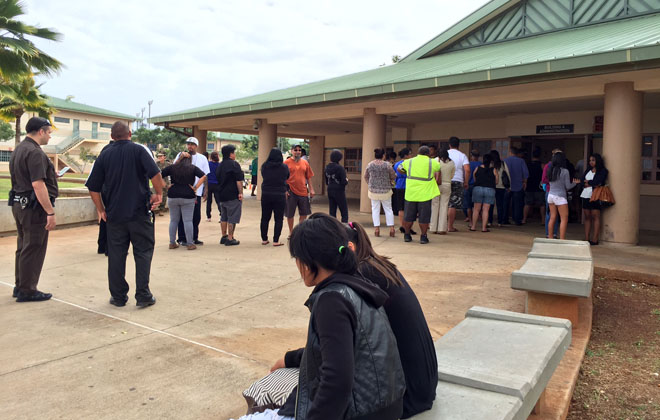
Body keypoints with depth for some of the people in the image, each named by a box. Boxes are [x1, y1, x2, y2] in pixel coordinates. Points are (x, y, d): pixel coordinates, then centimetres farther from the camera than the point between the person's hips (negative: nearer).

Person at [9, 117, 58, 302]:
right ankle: (27, 291, 8)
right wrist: (50, 212, -22)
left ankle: (20, 286, 27)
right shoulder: (34, 152, -17)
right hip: (34, 207, -10)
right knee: (33, 250, -1)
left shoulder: (18, 149, 14)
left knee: (23, 247, 18)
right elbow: (38, 185, -24)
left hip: (19, 204, 10)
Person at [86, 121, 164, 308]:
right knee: (143, 252, 5)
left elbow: (93, 188, 5)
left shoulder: (104, 155, 6)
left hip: (115, 214, 3)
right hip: (140, 212, -3)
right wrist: (158, 194, -5)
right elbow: (155, 174, -19)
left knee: (116, 255, 10)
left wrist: (101, 209, 14)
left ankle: (118, 296, 16)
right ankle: (143, 295, 4)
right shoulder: (138, 150, -4)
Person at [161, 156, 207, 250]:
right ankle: (190, 244, 1)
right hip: (188, 197, -2)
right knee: (188, 220, 0)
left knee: (173, 220, 10)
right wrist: (195, 188, -6)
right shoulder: (193, 168, 4)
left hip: (173, 197, 2)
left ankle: (172, 243, 14)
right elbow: (203, 176, -9)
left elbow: (159, 175, 3)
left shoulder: (172, 167, 8)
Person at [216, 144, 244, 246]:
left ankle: (224, 237, 24)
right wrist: (240, 193, -14)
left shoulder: (220, 165, 13)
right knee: (232, 218, -2)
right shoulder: (234, 164, -11)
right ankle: (230, 239, -1)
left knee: (224, 217, 17)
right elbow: (239, 181, -16)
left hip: (222, 195, 8)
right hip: (233, 196, -8)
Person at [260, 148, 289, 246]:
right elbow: (287, 178, 6)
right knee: (279, 219, 4)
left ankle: (264, 239, 20)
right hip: (280, 196, -2)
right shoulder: (284, 167, -8)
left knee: (265, 218, 13)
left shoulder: (264, 166, -4)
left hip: (266, 195, 2)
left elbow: (263, 177, 9)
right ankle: (276, 241, 2)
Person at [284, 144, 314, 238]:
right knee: (290, 214, 5)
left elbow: (308, 177, 12)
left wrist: (311, 189, 6)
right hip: (291, 192, -4)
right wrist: (285, 190, -10)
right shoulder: (286, 162, -2)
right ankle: (291, 232, 20)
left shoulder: (305, 163, 9)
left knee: (304, 213, 8)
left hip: (303, 191, 4)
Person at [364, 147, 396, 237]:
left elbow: (366, 177, 8)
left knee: (375, 209, 9)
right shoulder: (387, 165, -9)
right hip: (386, 190, -1)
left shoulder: (370, 165, -3)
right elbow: (393, 176, 0)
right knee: (388, 209, 10)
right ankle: (391, 228, 9)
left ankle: (376, 228, 7)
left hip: (373, 190, 1)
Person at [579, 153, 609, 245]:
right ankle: (586, 238, 7)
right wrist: (592, 184, -7)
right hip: (586, 195, 6)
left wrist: (587, 182, 0)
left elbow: (597, 181, -15)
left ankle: (595, 239, -5)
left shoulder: (603, 171, -1)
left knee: (595, 217, -5)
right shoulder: (588, 170, 18)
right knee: (587, 217, 5)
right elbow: (582, 181, 7)